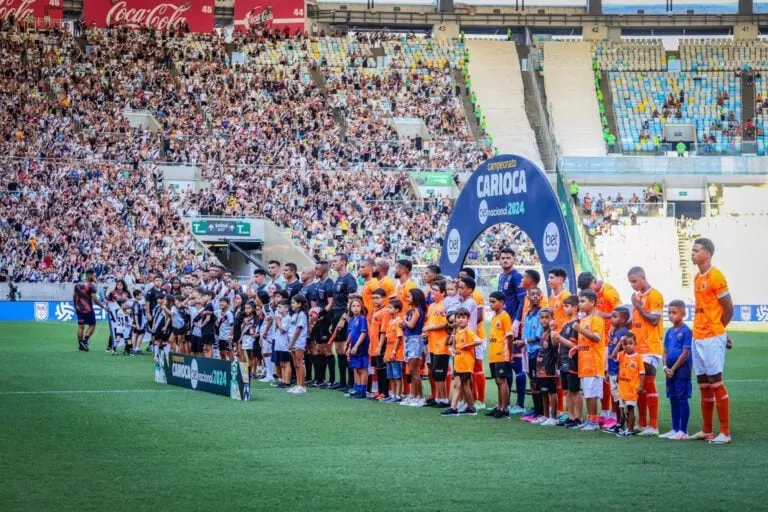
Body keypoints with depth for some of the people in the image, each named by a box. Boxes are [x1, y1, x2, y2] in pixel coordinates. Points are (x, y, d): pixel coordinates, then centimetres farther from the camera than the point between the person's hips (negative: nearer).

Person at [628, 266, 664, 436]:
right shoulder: (637, 296, 16)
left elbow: (654, 320, -17)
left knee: (648, 384, -9)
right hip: (637, 348, 8)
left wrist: (638, 306, -15)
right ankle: (642, 423, 16)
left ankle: (653, 426, -7)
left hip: (650, 349, -8)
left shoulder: (654, 295, -9)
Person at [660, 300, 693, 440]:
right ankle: (675, 429, 19)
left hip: (681, 369, -8)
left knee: (682, 399, -4)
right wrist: (666, 367, -2)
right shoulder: (669, 332, 12)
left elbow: (685, 353, -14)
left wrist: (673, 369, -13)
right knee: (673, 400, 12)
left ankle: (683, 431, -1)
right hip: (670, 370, 8)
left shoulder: (686, 331, -10)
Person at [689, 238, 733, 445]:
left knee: (716, 383, -7)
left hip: (712, 339, -8)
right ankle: (706, 431, 17)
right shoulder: (697, 278, 14)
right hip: (698, 338, 8)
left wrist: (716, 329, 6)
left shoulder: (716, 276, -11)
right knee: (704, 386, 11)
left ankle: (725, 433, -4)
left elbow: (728, 309, -8)